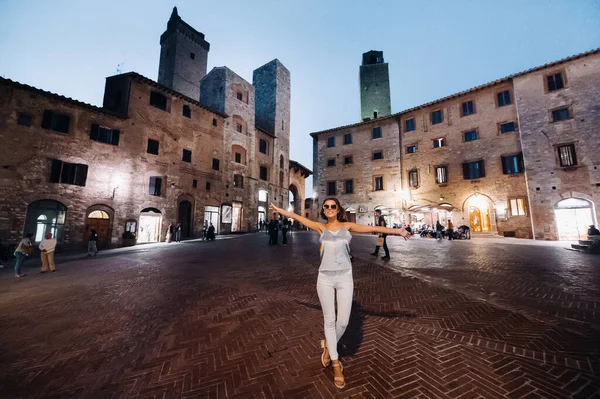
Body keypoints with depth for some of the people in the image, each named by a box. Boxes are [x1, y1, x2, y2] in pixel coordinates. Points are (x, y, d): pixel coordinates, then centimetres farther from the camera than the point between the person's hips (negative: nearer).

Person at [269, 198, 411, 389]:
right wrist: (278, 210, 5)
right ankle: (335, 363, 34)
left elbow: (372, 228, -6)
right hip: (325, 278, 0)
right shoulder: (321, 228, 1)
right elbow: (297, 217, 2)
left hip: (345, 277, 0)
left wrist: (396, 231, -13)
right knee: (329, 320, 11)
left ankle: (328, 345, 40)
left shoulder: (347, 226, 1)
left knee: (343, 321, 7)